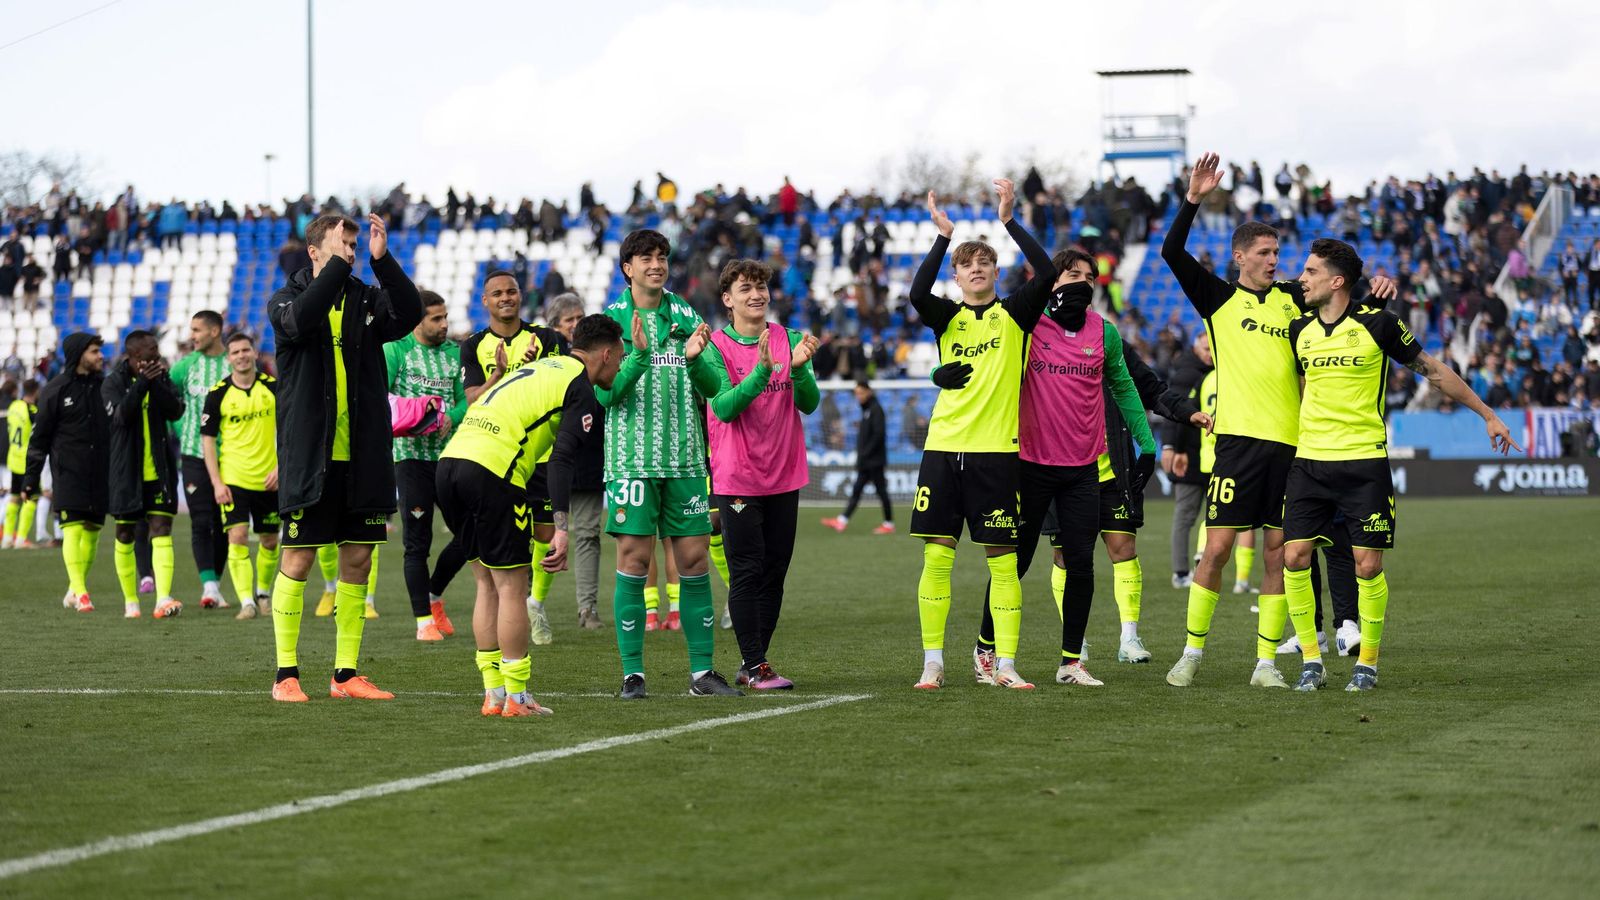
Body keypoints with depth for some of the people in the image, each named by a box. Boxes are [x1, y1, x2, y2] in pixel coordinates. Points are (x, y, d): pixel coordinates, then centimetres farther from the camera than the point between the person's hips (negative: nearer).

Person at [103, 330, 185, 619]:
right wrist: (142, 383, -25)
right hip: (126, 473, -1)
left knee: (162, 530, -11)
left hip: (159, 472, 1)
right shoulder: (113, 383, -3)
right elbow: (120, 415, -20)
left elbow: (176, 410, -10)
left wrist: (156, 383, -21)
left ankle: (163, 598, -20)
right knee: (125, 536, 8)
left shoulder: (161, 378, 4)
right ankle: (130, 600, 21)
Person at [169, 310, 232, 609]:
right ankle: (209, 585, -12)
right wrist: (178, 430, 3)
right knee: (201, 522, -8)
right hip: (194, 453, 0)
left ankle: (215, 583, 16)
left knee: (223, 523, 6)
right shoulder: (187, 364, 5)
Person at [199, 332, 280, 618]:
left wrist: (281, 467, -4)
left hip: (268, 480, 2)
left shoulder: (272, 386, 0)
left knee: (270, 541, 9)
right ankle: (247, 602, -14)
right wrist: (216, 482, -7)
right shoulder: (218, 394, -4)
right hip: (233, 478, -2)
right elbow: (207, 438, 0)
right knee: (237, 537, -14)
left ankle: (263, 592, 31)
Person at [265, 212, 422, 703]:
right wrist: (338, 265, -24)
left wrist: (382, 259, -21)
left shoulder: (367, 299, 9)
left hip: (363, 457, 4)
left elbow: (409, 315, -11)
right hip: (309, 456, -4)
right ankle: (286, 674, 5)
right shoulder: (286, 300, 1)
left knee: (358, 561, 6)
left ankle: (346, 673, 13)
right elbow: (300, 320, -23)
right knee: (297, 560, -2)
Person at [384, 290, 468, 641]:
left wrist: (452, 417, -15)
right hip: (412, 454, -4)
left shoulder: (455, 352, 12)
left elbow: (466, 399, 7)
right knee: (417, 541, -1)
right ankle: (423, 619, 6)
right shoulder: (396, 349, 1)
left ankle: (434, 595, 23)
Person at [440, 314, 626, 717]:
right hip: (492, 470, -8)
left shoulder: (542, 367, 28)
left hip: (450, 461, 8)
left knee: (489, 584, 15)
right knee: (511, 586, 0)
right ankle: (516, 698, 2)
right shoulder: (579, 387, 2)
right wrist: (562, 529, -12)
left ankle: (494, 694, 16)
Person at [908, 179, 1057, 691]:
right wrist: (943, 236, -17)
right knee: (936, 558, -1)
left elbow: (1047, 273, -10)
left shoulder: (1014, 314, 6)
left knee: (1003, 561, -2)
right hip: (944, 449, 2)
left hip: (997, 451, -1)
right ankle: (932, 663, 5)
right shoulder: (947, 318, 9)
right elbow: (917, 293, -11)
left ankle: (1004, 664, 3)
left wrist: (1009, 220, -13)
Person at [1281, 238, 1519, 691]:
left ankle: (1368, 663, 11)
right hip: (1309, 461, 4)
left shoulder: (1377, 324, -6)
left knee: (1368, 566, -5)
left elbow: (1432, 370, 4)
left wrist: (1487, 414, 7)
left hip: (1364, 462, -4)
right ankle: (1311, 662, 5)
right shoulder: (1299, 330, 7)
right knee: (1295, 558, -6)